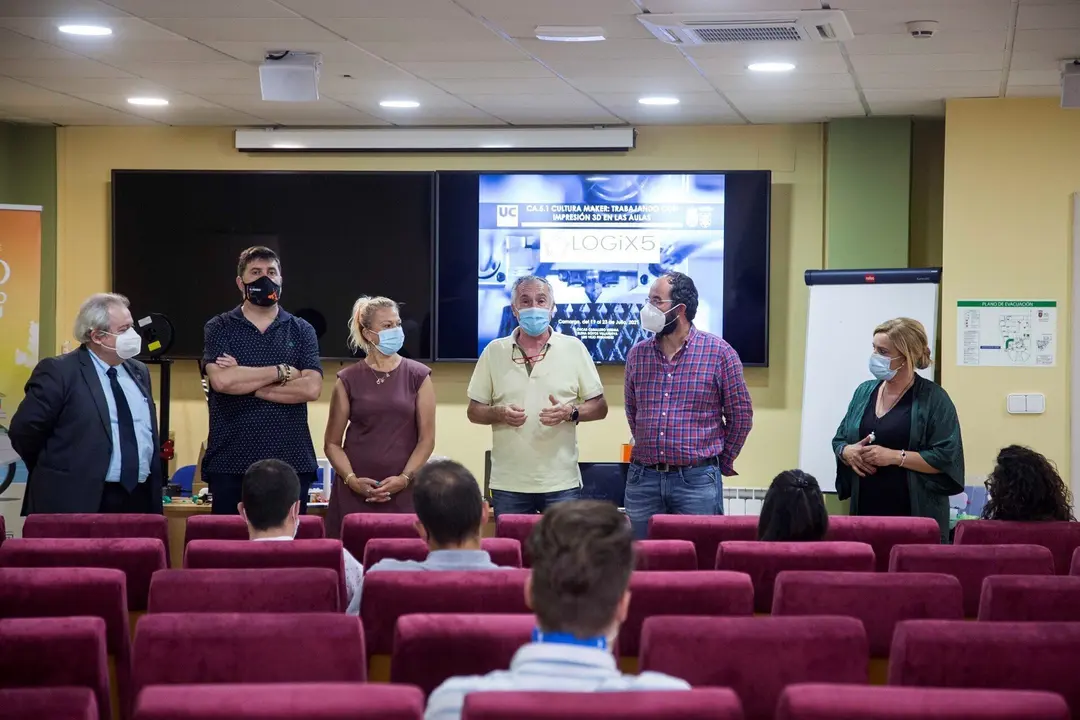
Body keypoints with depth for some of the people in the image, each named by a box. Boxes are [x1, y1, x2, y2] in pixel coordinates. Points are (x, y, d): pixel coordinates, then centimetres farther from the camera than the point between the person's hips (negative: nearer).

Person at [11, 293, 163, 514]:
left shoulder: (139, 372, 15)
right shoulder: (59, 372, -7)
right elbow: (23, 430, -8)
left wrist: (154, 486, 15)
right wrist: (52, 476, 2)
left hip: (141, 500, 6)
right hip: (79, 502, -6)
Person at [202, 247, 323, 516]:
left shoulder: (301, 331, 9)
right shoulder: (219, 328, 6)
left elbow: (311, 388, -7)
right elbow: (221, 380, -13)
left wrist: (244, 382, -9)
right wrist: (283, 372, -8)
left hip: (291, 462, 1)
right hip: (230, 463, -1)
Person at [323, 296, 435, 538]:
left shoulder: (418, 376, 6)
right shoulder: (348, 380, 6)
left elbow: (427, 439, 3)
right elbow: (332, 443, 7)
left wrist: (404, 478, -9)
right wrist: (351, 480, -8)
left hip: (402, 492, 0)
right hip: (354, 493, 0)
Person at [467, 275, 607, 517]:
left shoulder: (574, 349, 5)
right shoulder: (494, 351, 7)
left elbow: (599, 407, 7)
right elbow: (474, 411, 10)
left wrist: (570, 412, -13)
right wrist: (500, 414, -11)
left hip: (562, 482, -1)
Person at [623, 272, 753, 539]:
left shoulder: (719, 353, -5)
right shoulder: (637, 354, 7)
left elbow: (741, 415, 2)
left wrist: (723, 462, 6)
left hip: (697, 480, -4)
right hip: (642, 479, 4)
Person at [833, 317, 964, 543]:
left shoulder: (933, 398, -6)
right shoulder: (864, 392, 11)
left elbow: (946, 459, -12)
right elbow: (839, 440, 18)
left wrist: (895, 456, -18)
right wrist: (847, 452, -5)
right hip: (866, 512, 5)